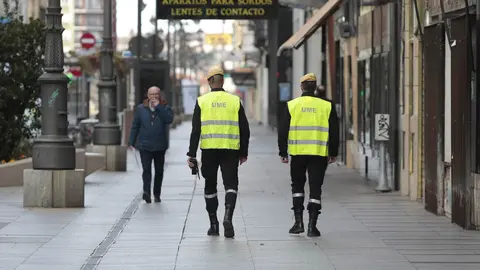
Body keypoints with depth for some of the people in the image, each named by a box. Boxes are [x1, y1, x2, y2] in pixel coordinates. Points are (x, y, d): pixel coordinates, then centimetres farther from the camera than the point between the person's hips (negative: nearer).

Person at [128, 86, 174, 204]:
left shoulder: (165, 108, 2)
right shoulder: (141, 108, 6)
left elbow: (169, 119, -18)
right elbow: (135, 126, 8)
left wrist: (158, 107, -18)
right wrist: (131, 142, 4)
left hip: (160, 146, 1)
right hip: (145, 145, -1)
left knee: (159, 171, 10)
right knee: (146, 169, -15)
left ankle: (157, 194, 21)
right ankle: (147, 192, -26)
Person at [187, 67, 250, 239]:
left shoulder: (202, 101, 2)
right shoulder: (235, 101, 4)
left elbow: (195, 130, -3)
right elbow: (245, 130, 4)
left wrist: (192, 154, -1)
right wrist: (243, 153, 13)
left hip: (209, 150, 0)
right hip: (231, 150, 0)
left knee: (210, 186, 12)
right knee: (231, 184, 1)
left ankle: (213, 224, 16)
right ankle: (228, 216, -23)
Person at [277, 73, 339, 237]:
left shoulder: (291, 105, 1)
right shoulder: (326, 106, 2)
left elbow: (283, 130, 1)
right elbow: (334, 131, 4)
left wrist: (283, 152, 8)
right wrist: (333, 153, 12)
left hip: (298, 153, 0)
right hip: (319, 154, 0)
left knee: (297, 186, 16)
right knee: (315, 189, 4)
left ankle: (298, 222, 7)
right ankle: (312, 226, 0)